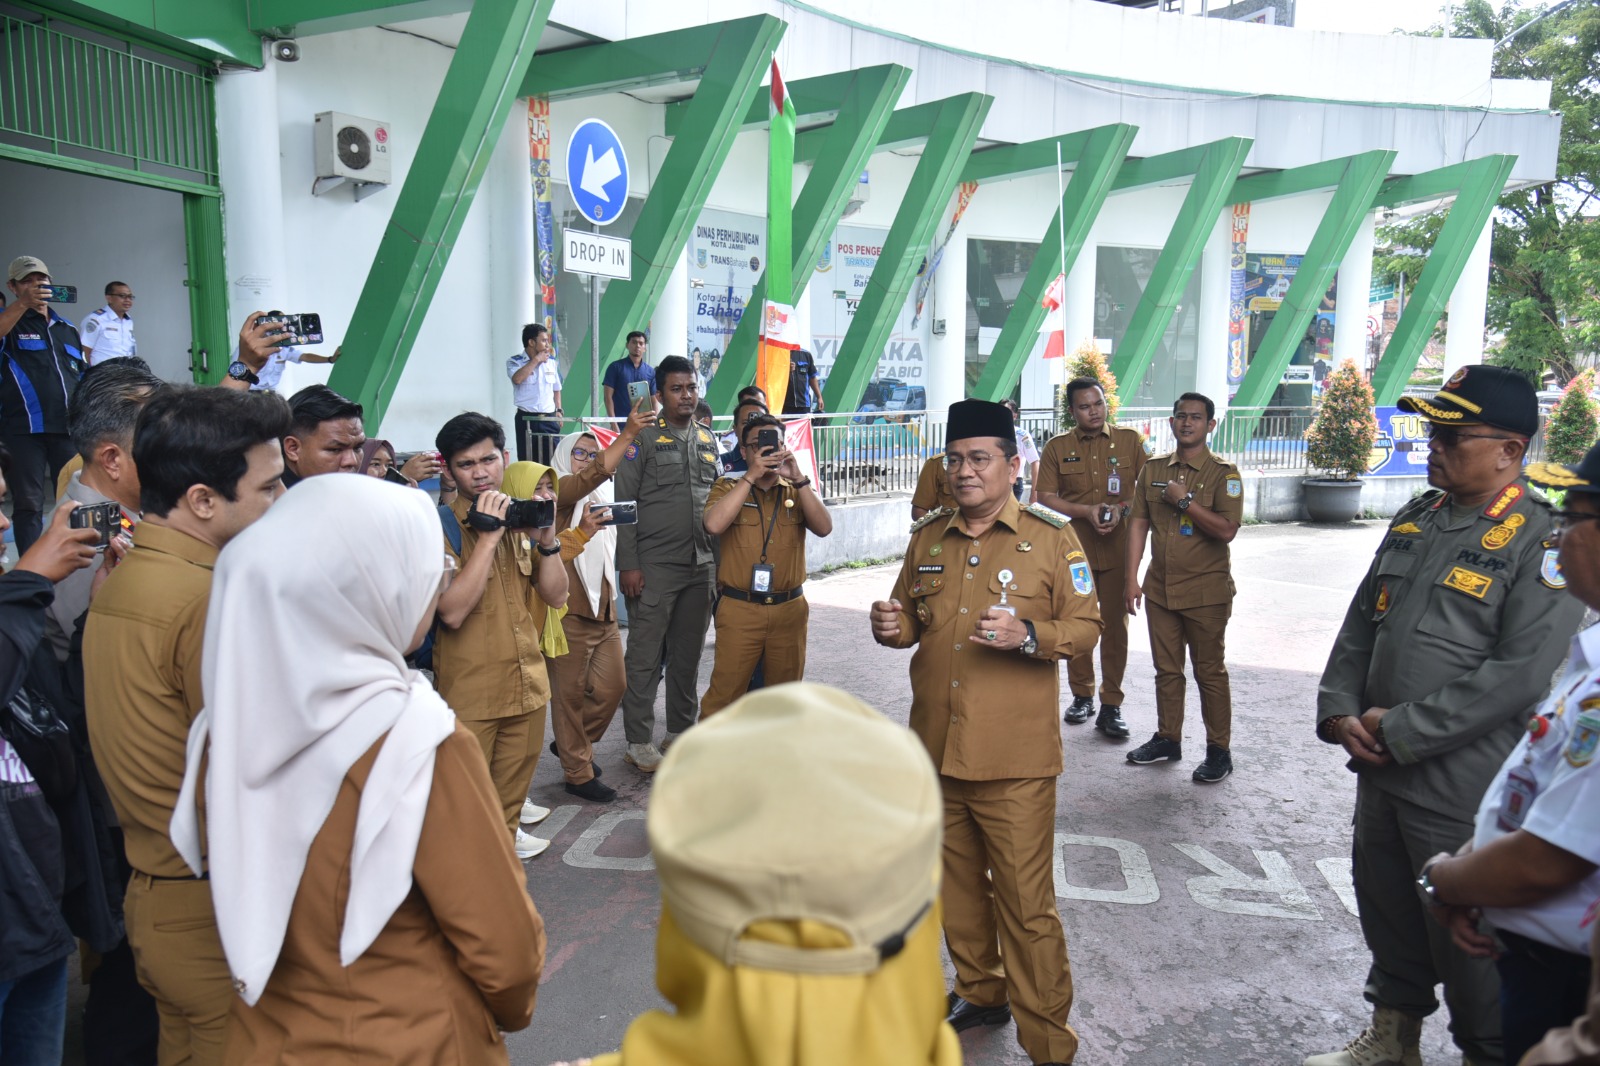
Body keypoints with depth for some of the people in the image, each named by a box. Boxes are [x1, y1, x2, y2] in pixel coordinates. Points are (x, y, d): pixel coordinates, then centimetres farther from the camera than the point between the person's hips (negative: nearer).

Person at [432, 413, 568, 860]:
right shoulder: (440, 527, -10)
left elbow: (556, 595, 5)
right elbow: (452, 612, -23)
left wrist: (546, 538, -10)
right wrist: (489, 535, -23)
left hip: (527, 683, 5)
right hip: (468, 693, -5)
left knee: (513, 790, 19)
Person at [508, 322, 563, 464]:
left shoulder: (551, 361, 11)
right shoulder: (514, 361, -2)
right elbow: (517, 379, -23)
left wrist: (558, 411, 9)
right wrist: (536, 359, -14)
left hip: (549, 418, 4)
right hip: (527, 419, -4)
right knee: (527, 462, -1)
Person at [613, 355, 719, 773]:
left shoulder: (707, 440, 14)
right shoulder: (644, 438, -4)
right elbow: (624, 504, -7)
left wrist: (719, 557, 14)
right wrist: (628, 564, -13)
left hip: (701, 565, 6)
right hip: (655, 566, -5)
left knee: (688, 653, 13)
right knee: (645, 657, -1)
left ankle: (681, 730, 26)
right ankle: (639, 742, 9)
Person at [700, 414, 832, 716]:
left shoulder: (798, 490, 9)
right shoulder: (728, 486, 2)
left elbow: (824, 527, -9)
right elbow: (714, 525, -18)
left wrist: (798, 478, -16)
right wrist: (751, 476, -18)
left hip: (789, 609, 3)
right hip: (739, 609, -3)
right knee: (725, 690, -2)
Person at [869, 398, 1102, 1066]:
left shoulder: (1051, 536, -5)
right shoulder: (928, 537, 9)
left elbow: (1084, 625, -5)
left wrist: (1026, 634, -24)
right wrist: (892, 627, -6)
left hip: (1013, 760, -5)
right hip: (936, 751, 5)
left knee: (1025, 903, -1)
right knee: (957, 884, 19)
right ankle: (981, 991, 41)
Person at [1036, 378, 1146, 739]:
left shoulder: (1130, 441, 6)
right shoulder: (1057, 448, 6)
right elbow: (1045, 498, 0)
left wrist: (1121, 509, -12)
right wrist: (1086, 511, -13)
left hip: (1118, 549, -1)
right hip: (1073, 550, 1)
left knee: (1115, 625, 1)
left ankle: (1111, 705, 8)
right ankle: (1082, 695, 22)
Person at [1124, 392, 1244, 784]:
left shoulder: (1223, 473, -6)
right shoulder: (1153, 470, 8)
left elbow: (1226, 530, -15)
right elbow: (1138, 523, 6)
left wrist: (1184, 501, -18)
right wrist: (1132, 578, 0)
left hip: (1206, 592, -4)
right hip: (1159, 588, 4)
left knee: (1210, 672, 4)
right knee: (1166, 668, 14)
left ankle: (1219, 750, 15)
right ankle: (1168, 739, 27)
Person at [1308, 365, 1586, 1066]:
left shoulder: (1541, 540, -15)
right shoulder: (1416, 520, 8)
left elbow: (1522, 673, -22)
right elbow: (1361, 622, 13)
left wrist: (1400, 729, -18)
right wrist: (1339, 711, 0)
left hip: (1464, 788, -7)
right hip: (1381, 771, 7)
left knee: (1468, 941, 9)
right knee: (1388, 915, 22)